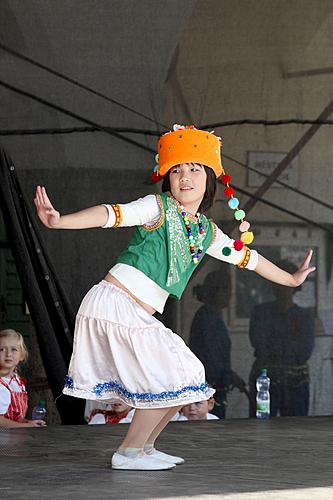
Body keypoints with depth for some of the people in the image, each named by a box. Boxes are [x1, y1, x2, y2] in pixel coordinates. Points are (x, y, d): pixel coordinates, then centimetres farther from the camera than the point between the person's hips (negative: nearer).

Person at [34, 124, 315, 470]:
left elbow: (246, 257, 29)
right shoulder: (159, 208, -7)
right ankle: (129, 452, 0)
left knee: (184, 378, 13)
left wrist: (291, 279, 40)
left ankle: (143, 447, 22)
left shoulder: (207, 232, 15)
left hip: (138, 318, 8)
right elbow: (112, 214, -22)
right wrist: (60, 221, -38)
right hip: (113, 305, -8)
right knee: (173, 378, -8)